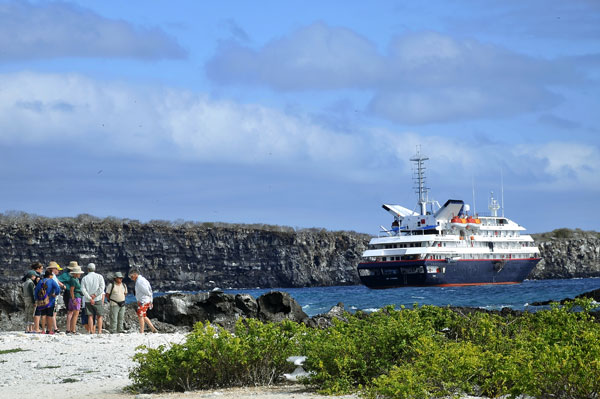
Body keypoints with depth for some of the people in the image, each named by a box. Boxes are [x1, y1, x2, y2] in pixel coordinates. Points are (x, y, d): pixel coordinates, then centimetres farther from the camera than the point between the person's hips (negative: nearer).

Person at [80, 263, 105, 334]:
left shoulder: (84, 278, 6)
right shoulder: (99, 276, 4)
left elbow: (83, 290, -6)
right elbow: (102, 287, -9)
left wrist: (90, 298, -10)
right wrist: (95, 295, -9)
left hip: (88, 301, 1)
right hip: (98, 299, -1)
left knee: (90, 316, 5)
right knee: (99, 316, 3)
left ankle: (91, 331, -5)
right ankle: (99, 331, -6)